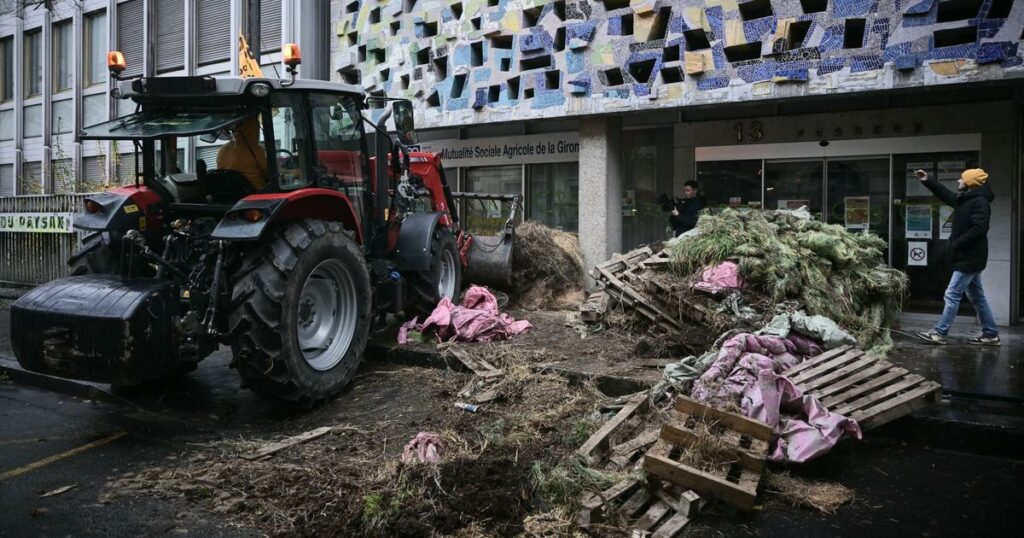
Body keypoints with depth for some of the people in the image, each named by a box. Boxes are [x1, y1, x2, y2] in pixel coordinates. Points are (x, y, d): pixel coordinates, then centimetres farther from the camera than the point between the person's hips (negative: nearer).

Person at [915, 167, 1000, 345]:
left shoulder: (980, 202, -17)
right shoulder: (964, 199, 12)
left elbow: (978, 229, -26)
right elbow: (946, 194, 29)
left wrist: (956, 244, -21)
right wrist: (928, 181, 22)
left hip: (970, 258, -10)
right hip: (968, 257, 10)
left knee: (952, 295, -7)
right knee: (977, 297, 13)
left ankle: (939, 333, -3)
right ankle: (991, 335, 19)